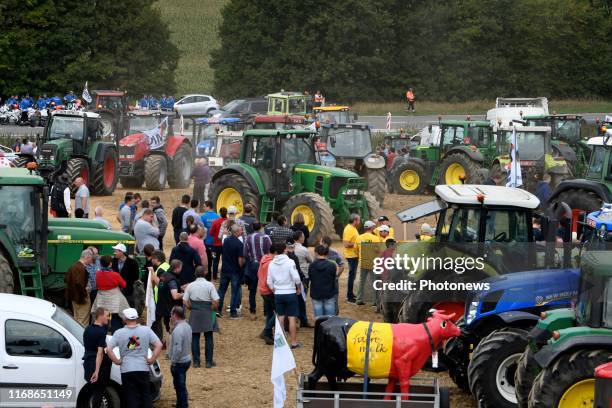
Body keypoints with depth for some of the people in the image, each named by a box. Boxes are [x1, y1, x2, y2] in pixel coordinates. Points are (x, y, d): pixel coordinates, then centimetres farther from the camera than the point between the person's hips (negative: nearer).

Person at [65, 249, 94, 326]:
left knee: (76, 318, 19)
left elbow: (66, 279, 14)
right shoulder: (82, 268, -22)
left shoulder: (73, 266, 8)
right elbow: (79, 283, -30)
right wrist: (84, 294, -19)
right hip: (81, 297, -10)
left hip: (73, 296, 10)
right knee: (83, 320, -3)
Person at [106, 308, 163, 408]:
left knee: (131, 398, 4)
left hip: (126, 370, -1)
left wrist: (116, 361, -1)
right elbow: (158, 345, -7)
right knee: (146, 396, 11)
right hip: (143, 369, 1)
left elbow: (108, 349, -12)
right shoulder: (146, 330, -2)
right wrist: (152, 360, -1)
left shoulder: (119, 333, -4)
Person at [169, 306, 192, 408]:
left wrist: (173, 362, -17)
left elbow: (177, 349, -28)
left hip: (179, 362, -9)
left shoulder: (178, 330, -26)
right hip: (187, 359, 9)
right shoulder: (187, 326, 4)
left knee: (180, 385, 2)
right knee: (180, 385, 22)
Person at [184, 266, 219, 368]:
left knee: (195, 338, 8)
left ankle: (196, 361, 8)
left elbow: (185, 302, -2)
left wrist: (192, 308, 11)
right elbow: (215, 301, -13)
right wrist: (213, 309, 4)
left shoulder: (190, 286, 0)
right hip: (207, 314, -2)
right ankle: (209, 361, 7)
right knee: (208, 338, 6)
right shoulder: (210, 285, -7)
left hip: (194, 314, 2)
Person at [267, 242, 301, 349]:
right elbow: (296, 278, -17)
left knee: (280, 318, 11)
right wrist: (298, 288, -1)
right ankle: (293, 342, 4)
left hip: (278, 294, 4)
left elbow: (269, 281, 4)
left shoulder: (272, 264, 0)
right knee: (292, 318, 2)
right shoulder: (290, 262, -13)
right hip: (290, 293, -4)